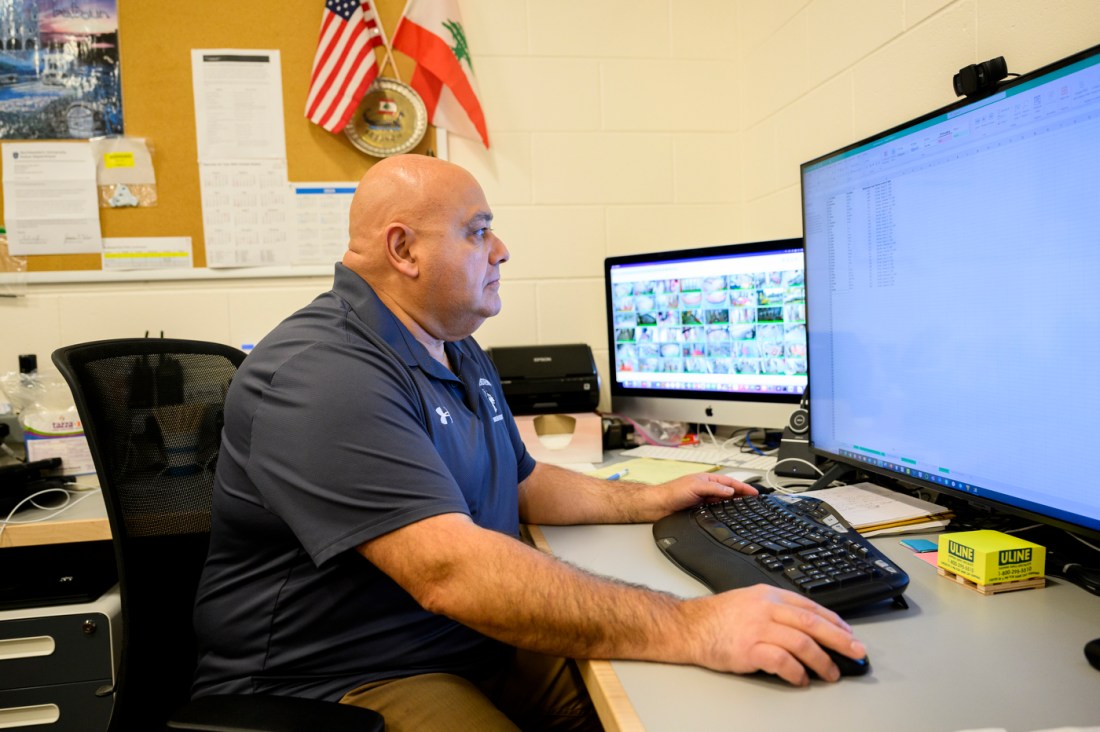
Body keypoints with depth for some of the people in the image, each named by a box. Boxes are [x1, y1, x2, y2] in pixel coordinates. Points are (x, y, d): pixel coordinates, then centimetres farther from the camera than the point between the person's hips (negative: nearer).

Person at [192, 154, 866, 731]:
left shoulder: (458, 353, 12)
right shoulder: (322, 376, -23)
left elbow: (522, 483, 21)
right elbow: (450, 571, -33)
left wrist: (649, 501, 10)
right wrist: (687, 628, -34)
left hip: (477, 644, 9)